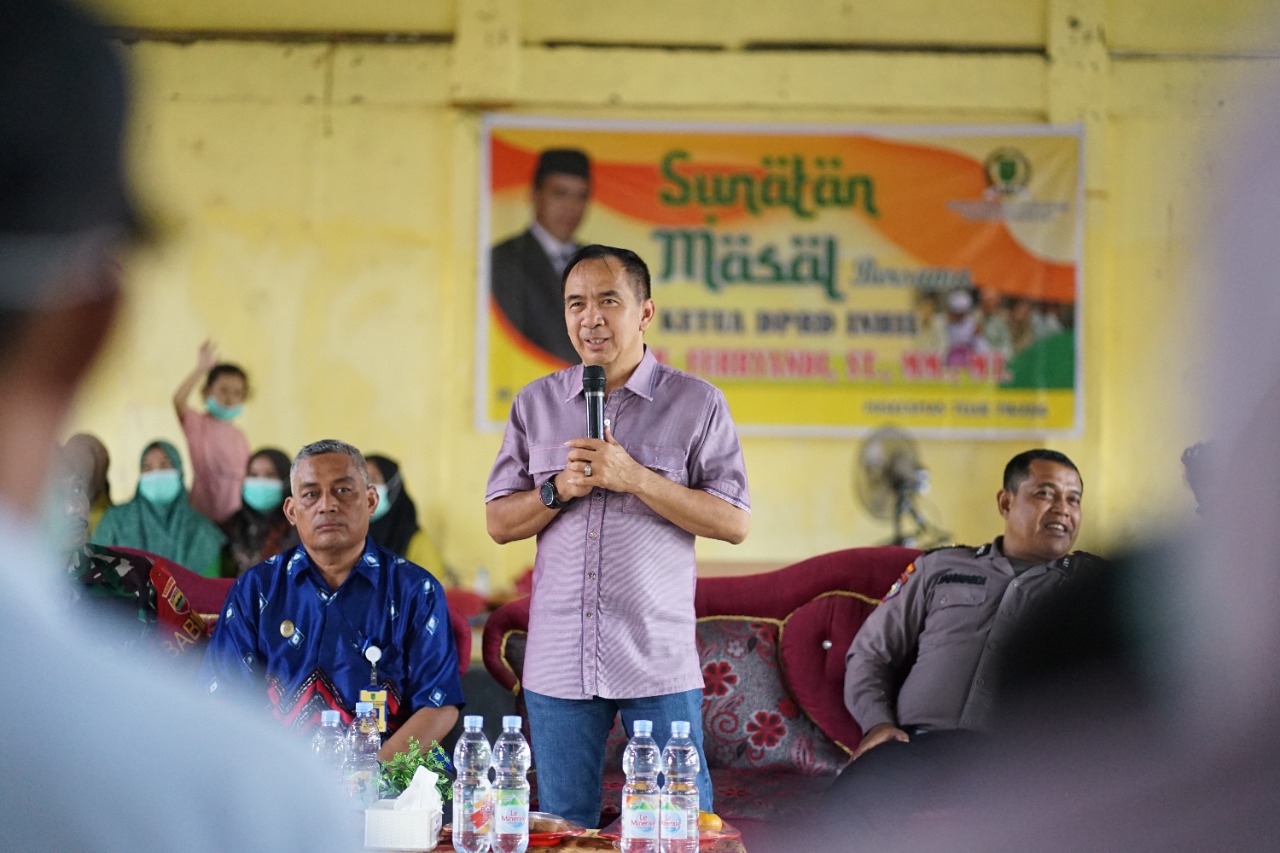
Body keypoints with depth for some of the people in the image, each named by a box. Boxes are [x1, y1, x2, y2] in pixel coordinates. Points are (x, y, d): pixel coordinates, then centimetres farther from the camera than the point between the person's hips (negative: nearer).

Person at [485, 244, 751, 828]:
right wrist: (559, 490, -9)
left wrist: (634, 477, -14)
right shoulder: (535, 403, 10)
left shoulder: (698, 403, 1)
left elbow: (734, 523, -5)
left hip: (659, 664, -3)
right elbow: (499, 523, 11)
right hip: (557, 664, 3)